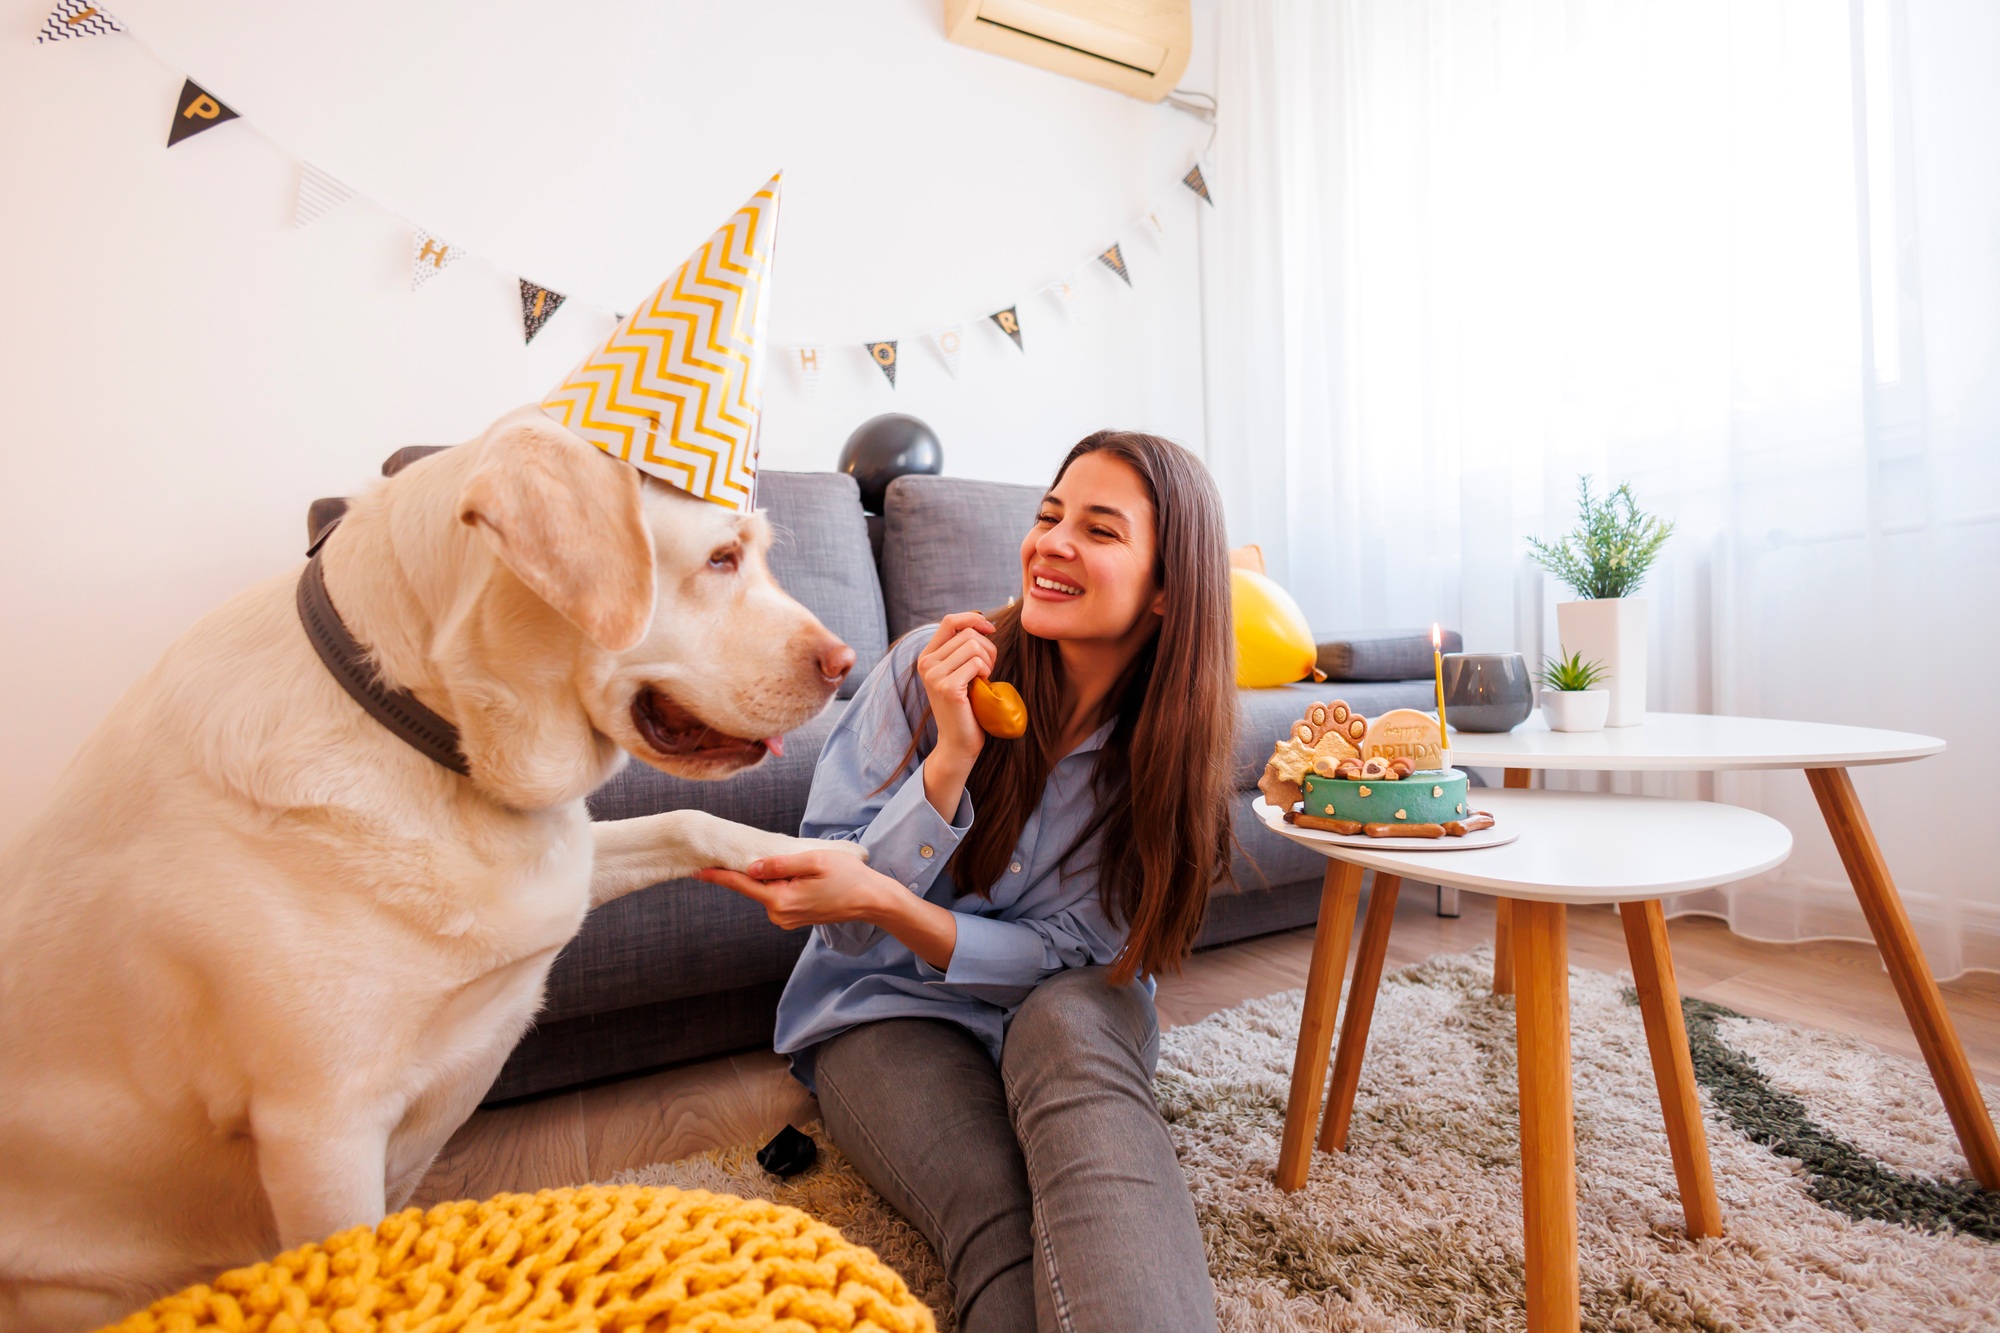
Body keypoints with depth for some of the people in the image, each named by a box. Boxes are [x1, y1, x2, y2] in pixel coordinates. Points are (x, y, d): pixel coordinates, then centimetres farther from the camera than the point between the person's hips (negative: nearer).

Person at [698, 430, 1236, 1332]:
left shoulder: (1166, 743, -12)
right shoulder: (927, 667, -18)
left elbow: (1066, 954, -14)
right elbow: (845, 929, -14)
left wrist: (883, 902, -31)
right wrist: (951, 755, -30)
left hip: (1061, 1011, 2)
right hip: (889, 1005, -1)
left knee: (1070, 1021, -34)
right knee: (1000, 1215, -31)